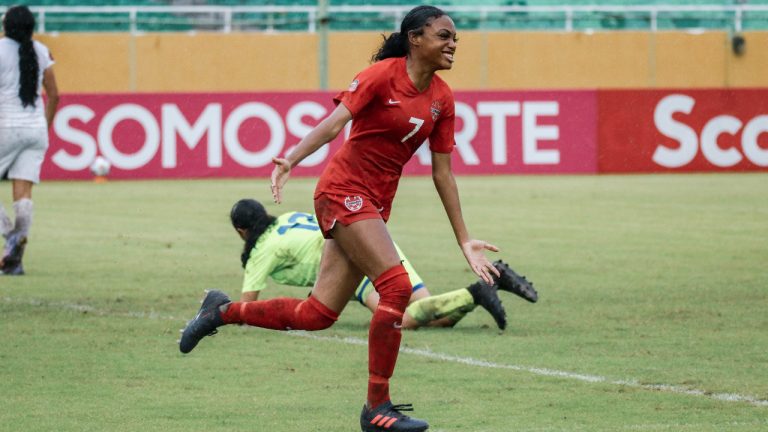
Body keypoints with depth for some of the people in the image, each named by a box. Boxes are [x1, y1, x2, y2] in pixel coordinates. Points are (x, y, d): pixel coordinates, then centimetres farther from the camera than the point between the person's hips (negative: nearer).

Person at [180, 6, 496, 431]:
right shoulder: (381, 76, -12)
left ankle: (222, 312, 23)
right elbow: (333, 123, -21)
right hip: (344, 190, -7)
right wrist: (291, 159, -37)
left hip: (376, 204, 7)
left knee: (317, 314, 3)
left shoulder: (442, 98, 8)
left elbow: (443, 173, 12)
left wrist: (465, 241, 11)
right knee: (397, 285, -19)